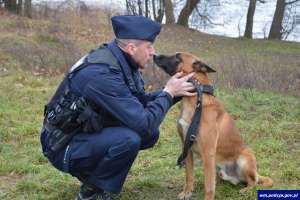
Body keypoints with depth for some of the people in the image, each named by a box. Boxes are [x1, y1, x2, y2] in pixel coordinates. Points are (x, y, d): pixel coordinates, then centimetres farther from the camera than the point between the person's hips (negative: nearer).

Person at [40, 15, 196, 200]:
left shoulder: (121, 63, -2)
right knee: (128, 139, -30)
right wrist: (168, 93, -16)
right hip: (64, 146, -9)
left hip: (90, 133, 9)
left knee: (151, 134, 0)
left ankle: (92, 174, 12)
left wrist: (174, 91, -4)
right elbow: (144, 123, -31)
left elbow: (141, 101, 9)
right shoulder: (102, 74, -30)